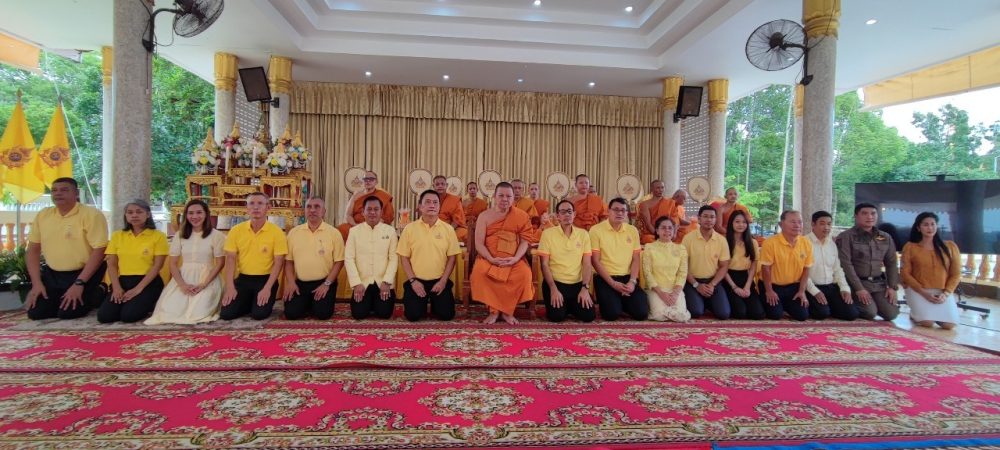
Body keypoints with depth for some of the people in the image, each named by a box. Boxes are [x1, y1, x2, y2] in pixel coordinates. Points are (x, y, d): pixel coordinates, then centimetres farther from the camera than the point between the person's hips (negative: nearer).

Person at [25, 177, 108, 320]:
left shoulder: (91, 214, -14)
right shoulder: (42, 215, 5)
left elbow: (98, 251, -18)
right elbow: (33, 250, 9)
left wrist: (79, 283, -21)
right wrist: (36, 282, -1)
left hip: (85, 273, -6)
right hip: (52, 274, 6)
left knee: (67, 313, -16)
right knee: (35, 312, -3)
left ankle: (97, 295, 12)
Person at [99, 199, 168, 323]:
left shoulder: (158, 236, -1)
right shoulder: (117, 235, 12)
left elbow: (157, 266, -7)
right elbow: (112, 264, 8)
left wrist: (138, 289, -15)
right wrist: (116, 287, -8)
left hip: (148, 283, -4)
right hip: (123, 281, 4)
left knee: (128, 315, -24)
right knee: (104, 316, -16)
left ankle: (148, 306, 8)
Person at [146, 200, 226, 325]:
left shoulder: (216, 235, -1)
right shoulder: (179, 235, 10)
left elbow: (220, 263, -4)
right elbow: (172, 263, 7)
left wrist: (203, 284, -14)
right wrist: (182, 284, -10)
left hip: (207, 279, -3)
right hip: (183, 278, 3)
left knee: (198, 312, -24)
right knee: (170, 311, -19)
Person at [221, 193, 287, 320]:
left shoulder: (276, 232, -9)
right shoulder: (236, 230, 1)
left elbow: (278, 262, -10)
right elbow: (231, 259, 0)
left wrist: (267, 288, -17)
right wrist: (230, 287, -10)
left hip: (265, 279, -3)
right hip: (243, 279, 3)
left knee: (259, 314, -18)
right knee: (226, 313, -9)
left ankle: (264, 303, 16)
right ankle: (249, 303, 21)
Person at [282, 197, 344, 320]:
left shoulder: (334, 233, -4)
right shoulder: (294, 232, 6)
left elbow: (339, 261, -5)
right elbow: (288, 260, 8)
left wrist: (327, 284, -13)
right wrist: (290, 282, -4)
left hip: (324, 282, -2)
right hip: (300, 283, 3)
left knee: (323, 313, -18)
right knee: (291, 313, -13)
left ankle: (315, 304, 18)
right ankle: (308, 304, 20)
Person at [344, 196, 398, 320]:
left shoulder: (390, 231, 2)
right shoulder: (354, 231, 2)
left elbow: (394, 258, -2)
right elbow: (349, 258, -2)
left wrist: (386, 281, -12)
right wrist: (356, 283, -11)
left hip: (383, 282, 0)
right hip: (362, 283, 0)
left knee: (384, 313, -10)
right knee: (359, 313, -10)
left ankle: (377, 303, 24)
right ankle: (369, 304, 24)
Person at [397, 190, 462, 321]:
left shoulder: (448, 229, 0)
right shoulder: (410, 228, -2)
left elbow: (451, 257, 1)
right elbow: (404, 257, 0)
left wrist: (443, 281, -7)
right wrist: (412, 280, -8)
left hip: (440, 281, 1)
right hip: (417, 280, 0)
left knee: (446, 314, -9)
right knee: (413, 315, -12)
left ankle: (434, 303, 25)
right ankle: (423, 304, 23)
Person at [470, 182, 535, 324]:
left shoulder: (522, 216, 6)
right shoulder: (484, 216, 4)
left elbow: (524, 241, 1)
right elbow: (479, 243, -2)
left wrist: (515, 258, -18)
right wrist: (491, 259, -20)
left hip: (513, 259, 0)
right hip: (489, 258, 0)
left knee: (524, 274, -32)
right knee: (479, 271, -33)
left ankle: (507, 311, -11)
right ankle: (494, 310, -14)